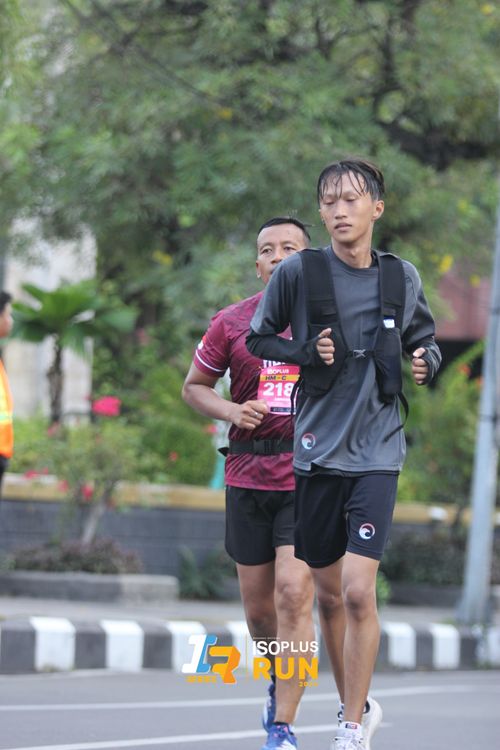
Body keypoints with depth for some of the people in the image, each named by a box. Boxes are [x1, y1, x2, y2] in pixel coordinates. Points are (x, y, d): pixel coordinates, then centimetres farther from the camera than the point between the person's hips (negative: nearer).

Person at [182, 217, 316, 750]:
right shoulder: (232, 323, 5)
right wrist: (231, 411, -5)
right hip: (247, 478, 3)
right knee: (258, 606, 10)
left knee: (294, 594, -16)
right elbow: (194, 386, 14)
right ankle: (280, 681, 41)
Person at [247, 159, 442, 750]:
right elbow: (259, 338, 7)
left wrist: (425, 362, -4)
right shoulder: (297, 272, -4)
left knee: (358, 591, -13)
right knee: (329, 594, 10)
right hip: (317, 451, 1)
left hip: (376, 452, -1)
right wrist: (308, 353, -10)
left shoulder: (403, 278, 2)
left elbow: (424, 341, 18)